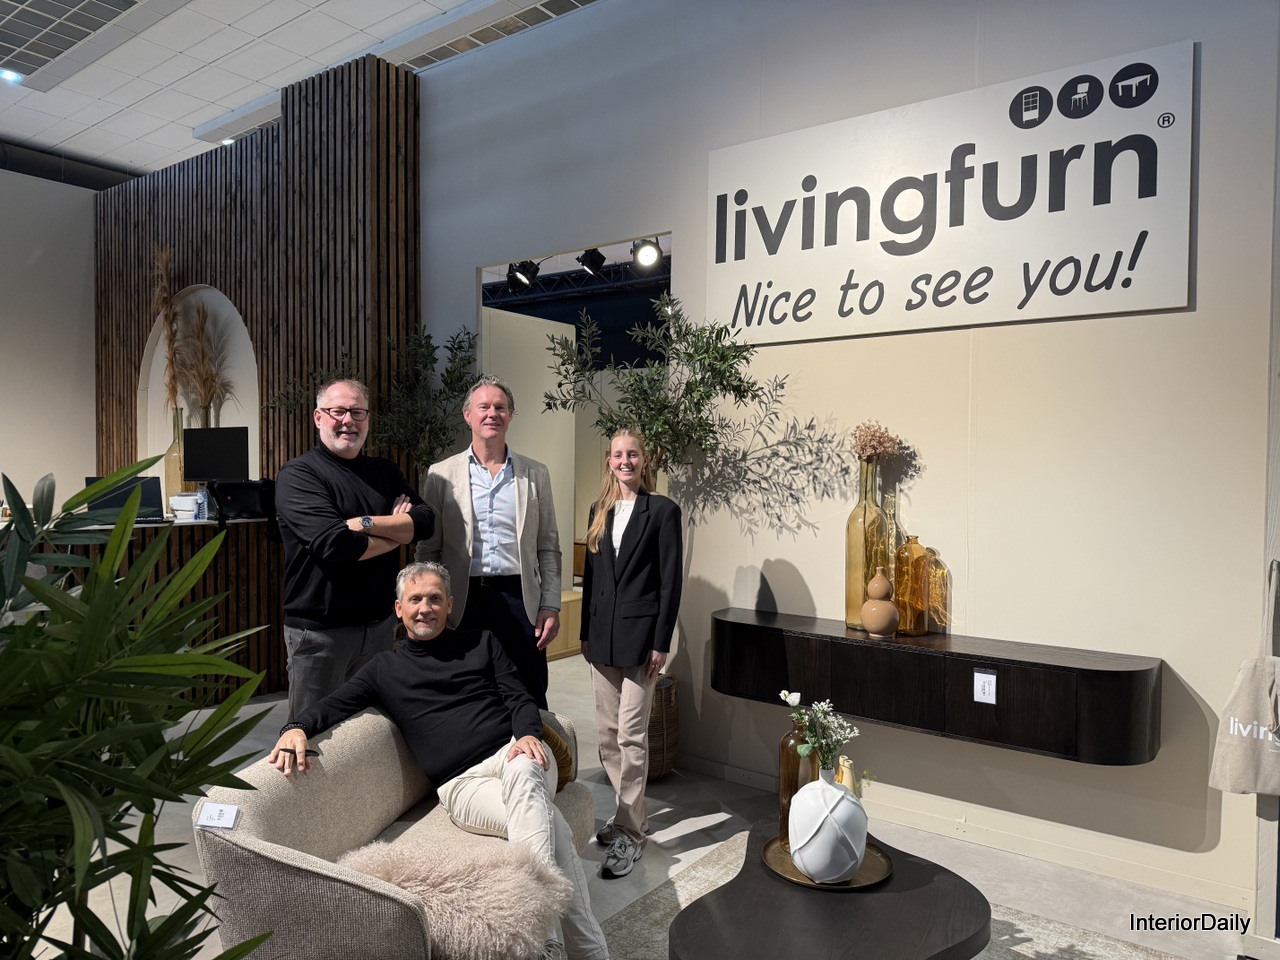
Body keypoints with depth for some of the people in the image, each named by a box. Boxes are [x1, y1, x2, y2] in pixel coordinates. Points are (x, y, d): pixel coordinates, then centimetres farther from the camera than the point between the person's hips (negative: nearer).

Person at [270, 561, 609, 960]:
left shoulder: (482, 643, 20)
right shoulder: (385, 669, 19)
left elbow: (519, 698, 13)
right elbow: (335, 704, 6)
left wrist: (528, 734, -11)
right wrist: (297, 728, -18)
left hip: (514, 753, 1)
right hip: (462, 784, 0)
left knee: (521, 770, -40)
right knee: (552, 828, -32)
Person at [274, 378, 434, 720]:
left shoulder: (384, 472, 10)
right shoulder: (298, 474, -8)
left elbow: (425, 520, -6)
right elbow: (334, 544, -22)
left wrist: (364, 523, -19)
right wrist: (396, 533, -7)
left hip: (380, 624, 5)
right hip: (320, 630, -5)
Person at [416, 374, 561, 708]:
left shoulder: (536, 474, 9)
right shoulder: (441, 474, 6)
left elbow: (548, 549, 9)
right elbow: (427, 550, 7)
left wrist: (550, 606, 1)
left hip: (519, 600, 1)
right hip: (463, 602, 0)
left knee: (530, 704, 3)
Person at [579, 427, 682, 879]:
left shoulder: (663, 510, -5)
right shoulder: (600, 510, 12)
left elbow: (671, 582, -7)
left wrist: (661, 643, -11)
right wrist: (586, 632, 13)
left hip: (639, 634, -6)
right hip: (602, 635, 6)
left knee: (631, 735, -4)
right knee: (608, 733, 12)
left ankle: (629, 833, 7)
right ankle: (631, 813, 29)